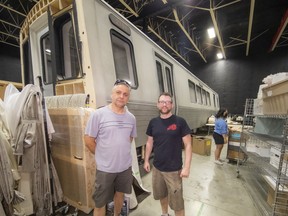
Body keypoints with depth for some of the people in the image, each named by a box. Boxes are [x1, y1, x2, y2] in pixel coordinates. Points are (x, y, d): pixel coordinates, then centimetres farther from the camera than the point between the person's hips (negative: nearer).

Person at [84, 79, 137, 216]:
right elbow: (88, 140, -10)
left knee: (120, 193, 27)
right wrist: (103, 156, -2)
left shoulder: (131, 118, -3)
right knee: (100, 203, 14)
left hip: (126, 166, 5)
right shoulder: (98, 114, -16)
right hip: (105, 168, -4)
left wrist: (122, 152, 7)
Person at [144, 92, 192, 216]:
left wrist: (186, 167, -13)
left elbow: (188, 145, -10)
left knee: (177, 202, 9)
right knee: (161, 195, 24)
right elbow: (149, 143, 8)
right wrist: (146, 160, 9)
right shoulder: (153, 122, -1)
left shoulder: (180, 122, -12)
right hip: (157, 168, 4)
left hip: (174, 170, -4)